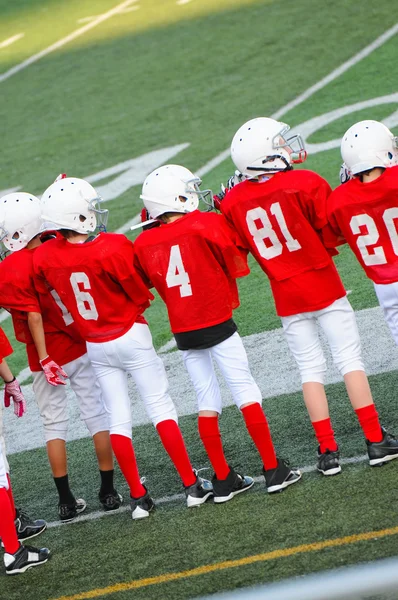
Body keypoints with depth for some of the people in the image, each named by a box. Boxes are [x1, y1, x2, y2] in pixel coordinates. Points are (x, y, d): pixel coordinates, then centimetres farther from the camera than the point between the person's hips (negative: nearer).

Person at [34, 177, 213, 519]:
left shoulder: (45, 258, -11)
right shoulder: (113, 248, -24)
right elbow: (142, 297, -12)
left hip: (95, 346, 4)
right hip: (131, 337, -4)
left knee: (119, 418, 10)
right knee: (161, 408, 4)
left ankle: (138, 497, 13)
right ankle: (192, 485, 8)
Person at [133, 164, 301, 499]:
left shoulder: (144, 245, 0)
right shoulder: (208, 225, -12)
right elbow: (238, 267, -3)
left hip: (183, 333, 4)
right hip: (218, 324, -4)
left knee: (207, 401, 10)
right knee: (246, 391, 2)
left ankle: (224, 479, 12)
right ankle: (273, 469, 3)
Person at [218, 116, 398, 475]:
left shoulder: (234, 203, -4)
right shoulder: (305, 184, -16)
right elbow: (332, 230, -7)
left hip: (287, 298, 3)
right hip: (323, 286, -3)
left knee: (310, 369, 10)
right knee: (350, 359, 4)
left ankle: (328, 451, 7)